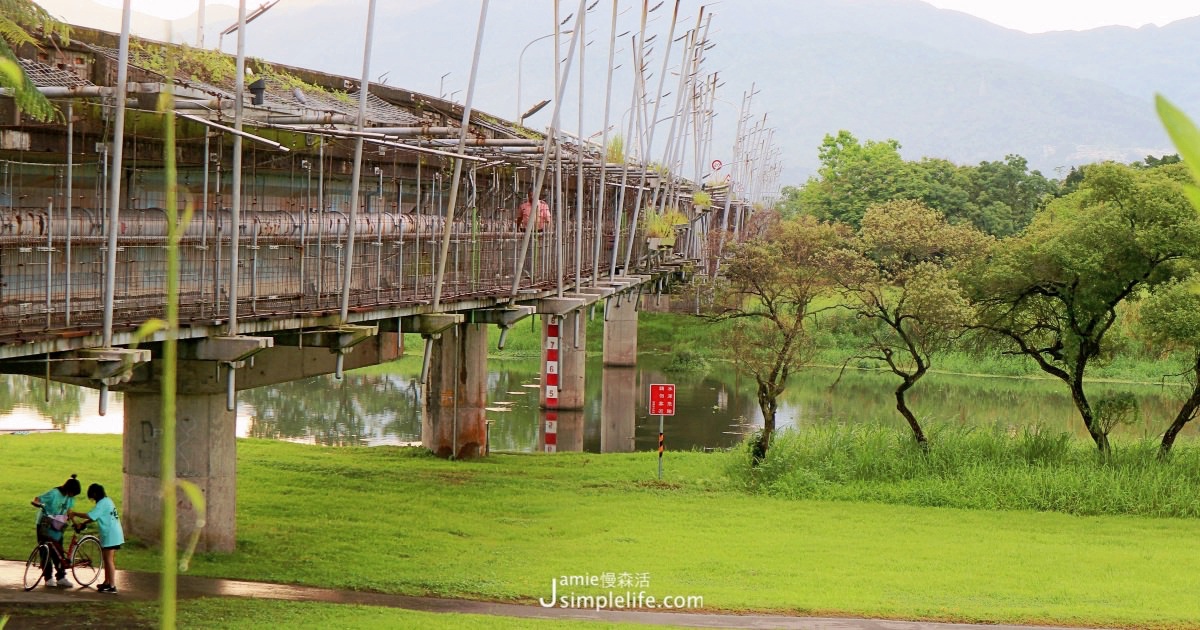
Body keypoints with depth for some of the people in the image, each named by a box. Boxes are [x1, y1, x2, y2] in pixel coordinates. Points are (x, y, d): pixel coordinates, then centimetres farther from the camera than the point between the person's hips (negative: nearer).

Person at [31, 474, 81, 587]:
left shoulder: (70, 497, -2)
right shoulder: (54, 493, -21)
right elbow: (35, 500, -25)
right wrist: (39, 505, -46)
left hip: (57, 526, 6)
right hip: (45, 525, -6)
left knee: (58, 552, 6)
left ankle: (61, 577, 12)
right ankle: (48, 578, 4)